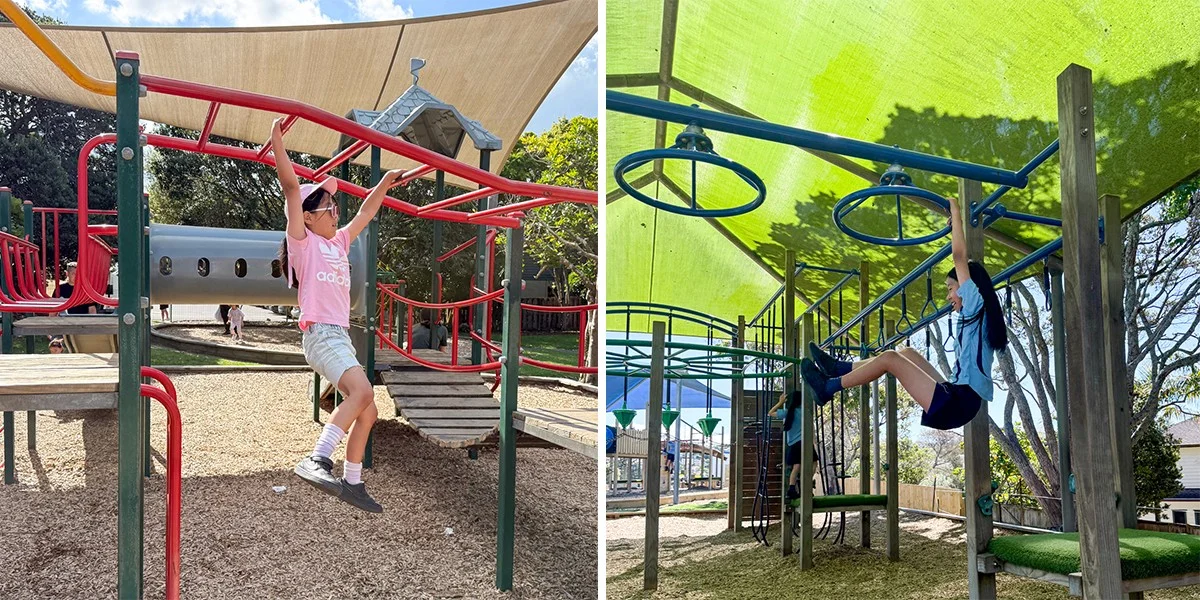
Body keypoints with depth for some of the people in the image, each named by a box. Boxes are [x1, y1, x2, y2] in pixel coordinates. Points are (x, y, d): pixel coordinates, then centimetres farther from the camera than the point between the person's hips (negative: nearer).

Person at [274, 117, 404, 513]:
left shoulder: (338, 242, 20)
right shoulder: (303, 241, 0)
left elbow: (366, 213, 32)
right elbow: (291, 187, -8)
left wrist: (385, 183, 33)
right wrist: (277, 138, -12)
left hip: (341, 337, 9)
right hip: (321, 334, -9)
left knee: (366, 412, 6)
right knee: (362, 392, -30)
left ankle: (352, 483, 15)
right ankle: (316, 460, -34)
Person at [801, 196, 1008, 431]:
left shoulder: (976, 305, -3)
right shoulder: (976, 316, 21)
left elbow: (959, 256, -9)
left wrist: (956, 212, 1)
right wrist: (956, 226, 38)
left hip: (956, 404, -10)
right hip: (956, 400, 10)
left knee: (889, 358, -9)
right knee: (907, 353, 17)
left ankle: (827, 388, 1)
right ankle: (838, 369, 19)